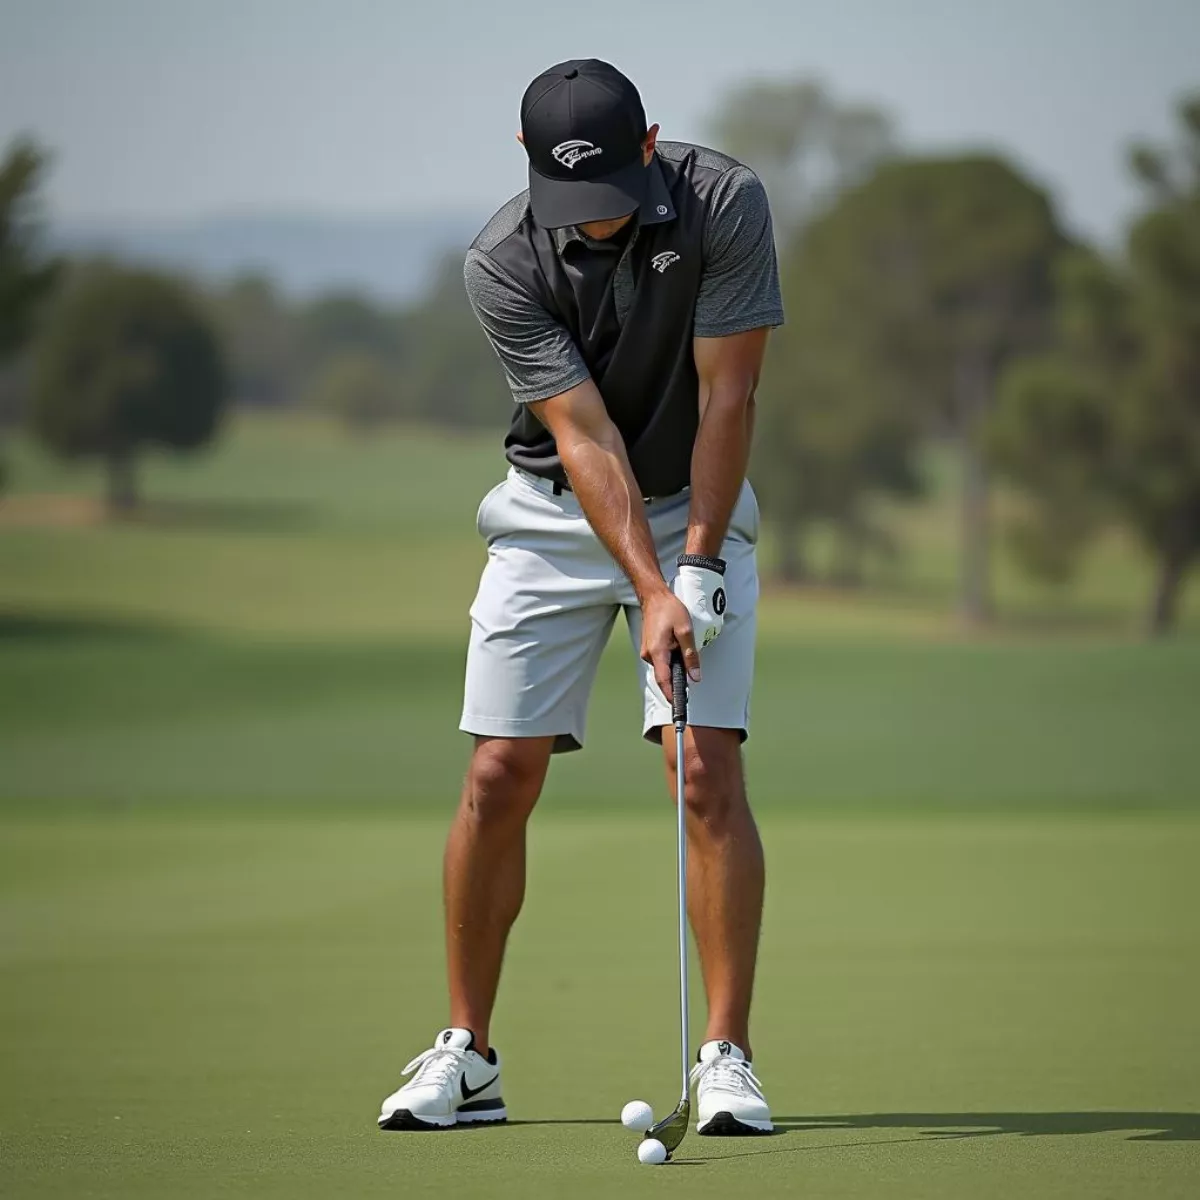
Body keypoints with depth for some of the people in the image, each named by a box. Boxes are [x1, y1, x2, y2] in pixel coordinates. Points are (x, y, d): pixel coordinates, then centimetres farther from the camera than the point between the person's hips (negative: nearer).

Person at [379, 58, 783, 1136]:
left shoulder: (725, 205, -19)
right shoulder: (505, 263, -19)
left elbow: (727, 396, -17)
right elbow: (584, 434, -21)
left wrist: (699, 567, -21)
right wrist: (650, 592, -29)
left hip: (696, 509, 0)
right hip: (556, 513, 1)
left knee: (708, 772, -13)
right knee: (500, 776, -5)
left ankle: (727, 1057, -9)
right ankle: (466, 1055, 7)